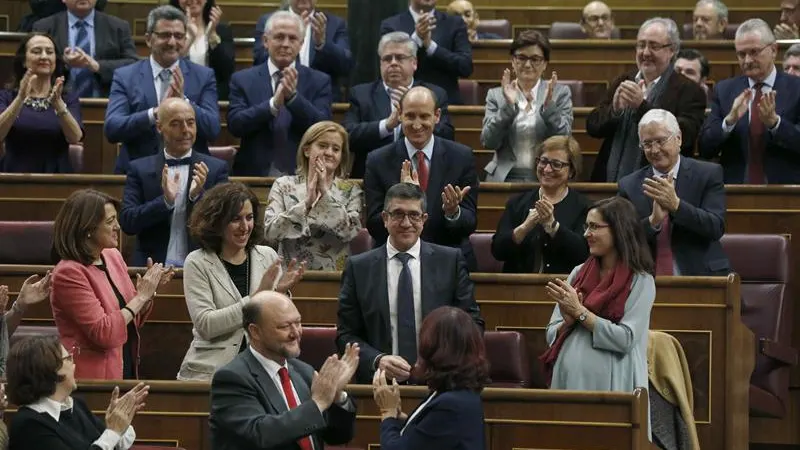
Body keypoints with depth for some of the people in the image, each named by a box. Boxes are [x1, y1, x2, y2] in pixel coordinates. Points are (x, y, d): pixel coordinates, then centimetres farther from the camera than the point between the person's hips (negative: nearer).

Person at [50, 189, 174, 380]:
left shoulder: (113, 256, 9)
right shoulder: (69, 273, -13)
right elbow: (103, 333, -17)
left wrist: (149, 290, 1)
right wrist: (141, 297, -12)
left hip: (126, 370, 7)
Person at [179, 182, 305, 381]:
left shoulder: (268, 256, 9)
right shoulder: (197, 263, -1)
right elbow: (205, 325, -12)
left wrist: (280, 292, -9)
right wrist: (257, 297, -16)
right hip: (211, 371, -3)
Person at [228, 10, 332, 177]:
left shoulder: (319, 81, 7)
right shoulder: (243, 80, 8)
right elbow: (235, 125, -4)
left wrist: (293, 96, -17)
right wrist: (273, 104, -17)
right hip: (254, 174, 0)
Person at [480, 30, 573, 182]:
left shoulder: (560, 93, 9)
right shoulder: (495, 95, 11)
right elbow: (488, 142, 0)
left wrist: (549, 106, -14)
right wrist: (507, 106, -11)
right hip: (505, 178, 0)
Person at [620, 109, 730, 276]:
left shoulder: (709, 174, 4)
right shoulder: (629, 186, 8)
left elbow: (716, 228, -6)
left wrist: (676, 205, -17)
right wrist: (653, 220, -15)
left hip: (700, 276, -1)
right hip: (647, 281, 1)